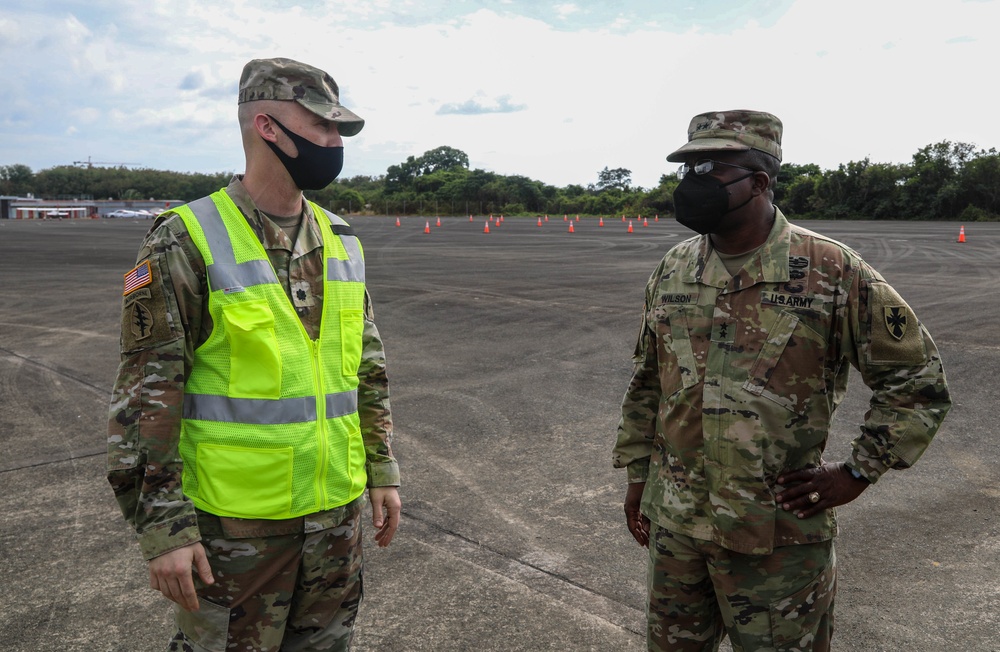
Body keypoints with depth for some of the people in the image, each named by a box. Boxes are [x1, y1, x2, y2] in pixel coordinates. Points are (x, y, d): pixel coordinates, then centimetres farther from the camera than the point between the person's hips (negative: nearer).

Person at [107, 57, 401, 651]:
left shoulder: (342, 241, 6)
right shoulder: (186, 242, -12)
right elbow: (145, 395, -12)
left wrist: (383, 469, 10)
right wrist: (163, 526, -14)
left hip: (338, 510, 6)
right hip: (235, 520, -5)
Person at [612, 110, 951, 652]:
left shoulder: (832, 272, -11)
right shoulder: (672, 271, 3)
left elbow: (918, 377, -3)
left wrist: (857, 471, -6)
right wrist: (637, 474, 13)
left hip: (779, 536, -4)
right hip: (674, 523, 5)